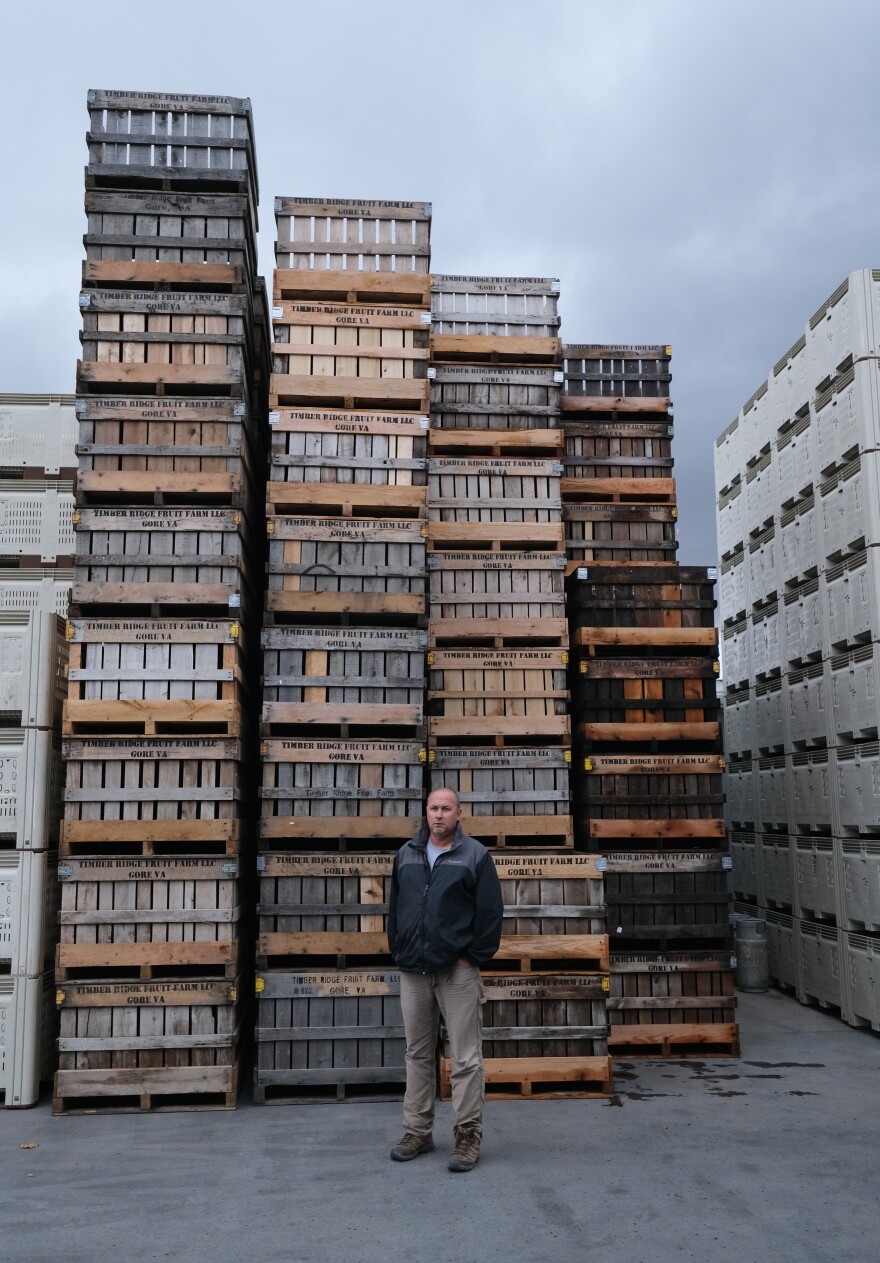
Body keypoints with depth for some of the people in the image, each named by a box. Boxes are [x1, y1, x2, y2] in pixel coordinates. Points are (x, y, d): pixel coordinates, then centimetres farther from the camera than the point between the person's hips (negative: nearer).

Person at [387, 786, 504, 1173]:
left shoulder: (475, 855, -3)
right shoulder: (406, 854, 11)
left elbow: (490, 912, -6)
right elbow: (395, 908, 16)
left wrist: (475, 956, -8)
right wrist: (398, 951, 10)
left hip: (457, 971, -4)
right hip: (413, 971, 5)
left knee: (465, 1058, 0)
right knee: (418, 1055, 13)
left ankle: (468, 1135, 9)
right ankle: (417, 1131, 23)